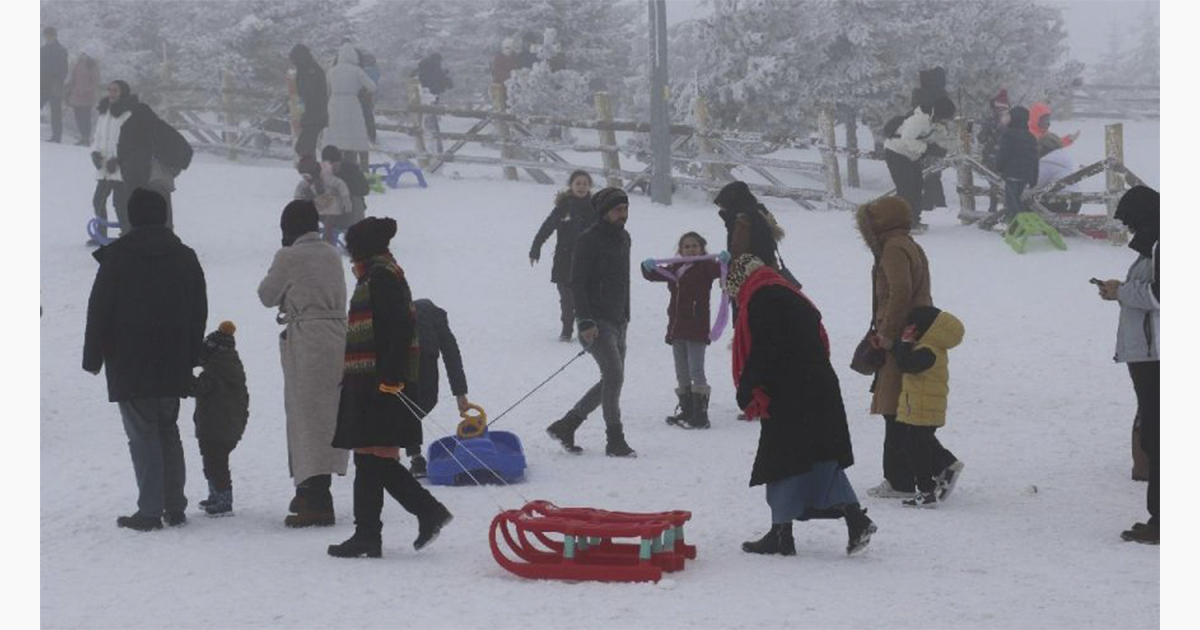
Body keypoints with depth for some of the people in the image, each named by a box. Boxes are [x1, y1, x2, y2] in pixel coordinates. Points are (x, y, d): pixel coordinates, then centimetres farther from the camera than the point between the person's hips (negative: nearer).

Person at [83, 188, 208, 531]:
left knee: (142, 435, -5)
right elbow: (199, 312, 13)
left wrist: (93, 357, 1)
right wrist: (190, 357, 19)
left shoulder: (117, 256, -6)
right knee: (168, 430, 15)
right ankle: (175, 506, 14)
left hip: (129, 364, -5)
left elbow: (99, 309, -6)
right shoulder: (185, 257, 8)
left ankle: (150, 510, -8)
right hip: (173, 366, 5)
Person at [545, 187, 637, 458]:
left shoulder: (623, 238, 13)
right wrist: (585, 322, -22)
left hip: (616, 322, 9)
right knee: (614, 376, -13)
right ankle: (615, 442, -6)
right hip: (596, 323, -9)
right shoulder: (589, 240, -13)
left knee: (611, 380, 10)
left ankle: (565, 425, 18)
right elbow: (577, 283, -16)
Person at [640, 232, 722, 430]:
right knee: (681, 374, 13)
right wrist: (647, 267, -8)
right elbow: (654, 275, 14)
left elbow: (720, 271, -22)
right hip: (677, 328, 7)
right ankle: (686, 410, 23)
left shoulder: (706, 267, -6)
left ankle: (700, 415, -5)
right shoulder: (675, 269, 11)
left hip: (697, 329, -7)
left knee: (696, 371, -7)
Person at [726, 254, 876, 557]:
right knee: (821, 460, 10)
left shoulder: (760, 301, -9)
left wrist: (747, 395, -10)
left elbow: (762, 354, -18)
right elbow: (821, 343, 20)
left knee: (781, 464, -1)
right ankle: (856, 518, 0)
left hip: (787, 399, -8)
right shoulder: (793, 296, 19)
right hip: (821, 391, 9)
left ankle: (781, 534, 3)